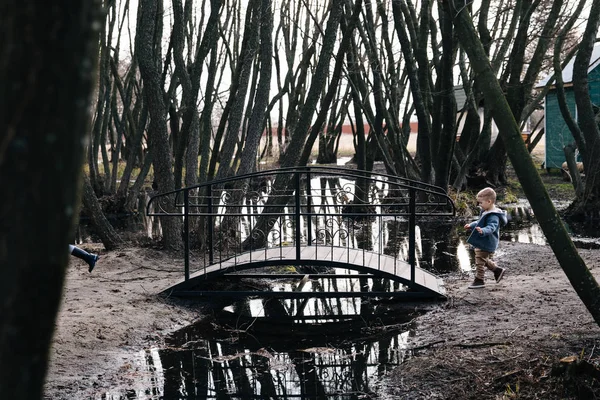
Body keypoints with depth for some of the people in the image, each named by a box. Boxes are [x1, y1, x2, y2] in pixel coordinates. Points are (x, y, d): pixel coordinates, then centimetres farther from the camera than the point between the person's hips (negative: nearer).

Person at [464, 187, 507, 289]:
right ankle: (497, 270, 38)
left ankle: (479, 280, 5)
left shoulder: (493, 216, -23)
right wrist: (471, 225, 36)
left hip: (486, 245, -11)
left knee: (480, 261, -4)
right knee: (484, 260, 25)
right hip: (482, 243, 11)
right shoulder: (486, 212, 11)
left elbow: (491, 227, -37)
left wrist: (483, 231, -54)